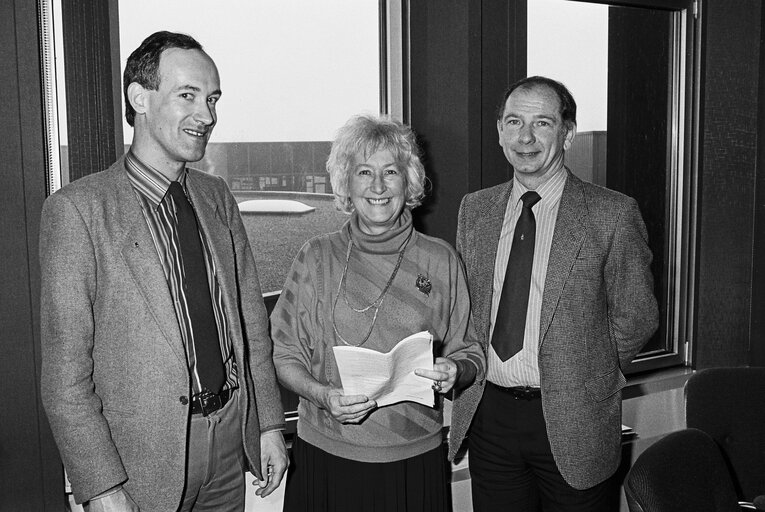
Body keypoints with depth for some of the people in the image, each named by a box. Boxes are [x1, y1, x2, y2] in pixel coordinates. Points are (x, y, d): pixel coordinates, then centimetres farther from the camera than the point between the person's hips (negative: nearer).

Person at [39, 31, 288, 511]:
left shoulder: (217, 196, 5)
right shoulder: (78, 209, -12)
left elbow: (253, 322, 9)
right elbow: (66, 373, -13)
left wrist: (269, 424, 7)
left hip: (230, 445, 5)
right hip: (144, 459, -5)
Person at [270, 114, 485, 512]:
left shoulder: (440, 261, 1)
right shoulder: (316, 258, -1)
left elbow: (469, 352, 6)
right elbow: (284, 353, 2)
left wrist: (456, 371, -15)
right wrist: (323, 395, -15)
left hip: (416, 457, 1)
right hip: (326, 454, 0)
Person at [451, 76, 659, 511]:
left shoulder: (613, 214, -8)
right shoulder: (474, 210, 5)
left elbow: (637, 316, -2)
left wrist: (590, 376, 1)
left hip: (572, 423, -3)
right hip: (489, 414, 4)